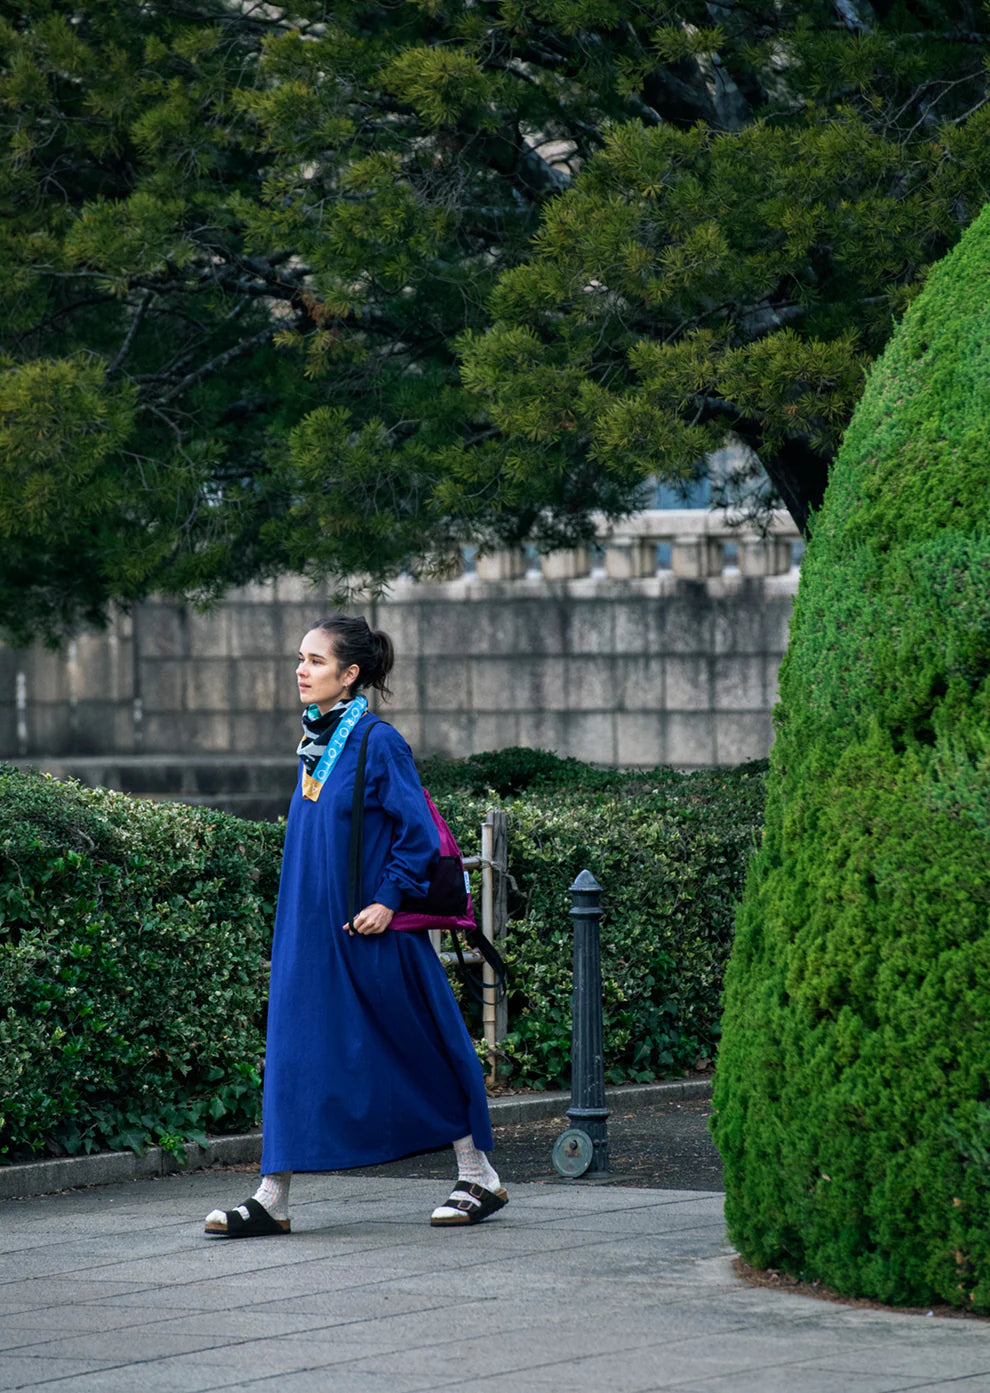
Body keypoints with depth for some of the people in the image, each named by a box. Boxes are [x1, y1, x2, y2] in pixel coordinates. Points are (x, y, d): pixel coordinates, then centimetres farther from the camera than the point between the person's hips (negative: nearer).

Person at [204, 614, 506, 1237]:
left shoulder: (377, 741, -13)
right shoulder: (315, 741, 10)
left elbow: (420, 834, -13)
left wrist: (387, 901, -17)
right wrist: (301, 914, 17)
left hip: (367, 929, -7)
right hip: (311, 927, 7)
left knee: (417, 1052, 3)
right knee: (295, 1051, 1)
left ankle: (480, 1178, 15)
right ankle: (272, 1200, 1)